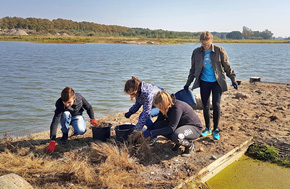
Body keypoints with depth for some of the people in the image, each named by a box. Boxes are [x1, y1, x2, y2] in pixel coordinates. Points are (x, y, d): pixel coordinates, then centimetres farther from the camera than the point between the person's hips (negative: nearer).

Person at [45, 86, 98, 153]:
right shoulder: (59, 104, -35)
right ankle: (65, 134, -13)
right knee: (65, 114, -37)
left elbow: (89, 107, -6)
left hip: (77, 116, 1)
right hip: (66, 119, -1)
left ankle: (76, 131, 9)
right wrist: (52, 141, -48)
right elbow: (55, 122, -41)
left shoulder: (79, 98, -27)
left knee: (81, 130, -30)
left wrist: (92, 118, -15)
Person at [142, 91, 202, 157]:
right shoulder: (166, 107, -9)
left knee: (176, 136, -39)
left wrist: (152, 133, -34)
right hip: (180, 125, 8)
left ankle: (189, 145, -5)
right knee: (157, 126, -13)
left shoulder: (177, 107, -31)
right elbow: (158, 122, 4)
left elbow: (171, 128, -33)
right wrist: (148, 130, -11)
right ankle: (179, 142, 5)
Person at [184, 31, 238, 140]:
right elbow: (193, 69, 10)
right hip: (204, 82, 2)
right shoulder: (196, 52, 0)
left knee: (216, 105, -10)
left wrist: (233, 80, 2)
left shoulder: (219, 51, -7)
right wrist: (188, 83, 11)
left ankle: (215, 130, 6)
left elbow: (227, 67, 3)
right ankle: (207, 129, 21)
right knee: (205, 106, 4)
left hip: (217, 82, -2)